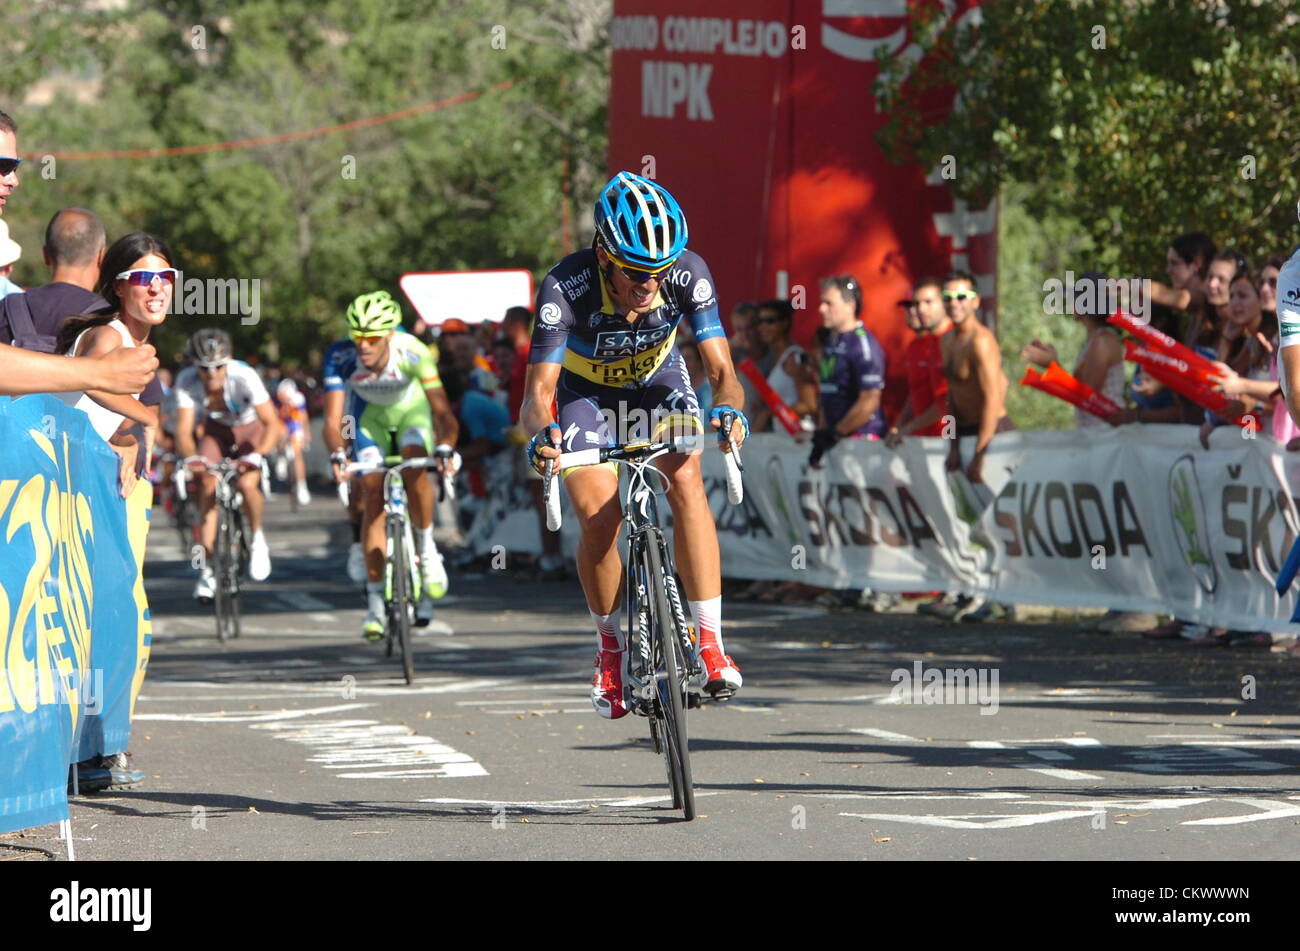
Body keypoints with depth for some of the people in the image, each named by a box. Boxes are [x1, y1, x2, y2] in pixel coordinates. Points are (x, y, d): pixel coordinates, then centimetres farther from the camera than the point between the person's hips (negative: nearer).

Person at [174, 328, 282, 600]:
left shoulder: (245, 376, -34)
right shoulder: (187, 381, -26)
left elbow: (272, 423, -35)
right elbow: (184, 429, -27)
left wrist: (256, 455, -51)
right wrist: (191, 457, -47)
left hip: (251, 430, -2)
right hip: (216, 430, 2)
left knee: (247, 484, -27)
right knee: (208, 487, -17)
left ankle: (257, 538, 4)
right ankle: (206, 570, -12)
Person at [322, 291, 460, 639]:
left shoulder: (413, 352, -36)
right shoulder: (341, 358, -32)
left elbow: (442, 410, -40)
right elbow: (333, 419, -35)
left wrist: (446, 449, -58)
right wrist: (337, 455, -55)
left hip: (412, 411, -1)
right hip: (370, 416, 1)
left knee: (414, 469, -31)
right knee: (373, 495, -9)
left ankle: (427, 548, -6)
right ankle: (375, 604, -4)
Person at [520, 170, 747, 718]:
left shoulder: (688, 273, -29)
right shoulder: (566, 287, -34)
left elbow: (721, 368, -28)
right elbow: (539, 389, -34)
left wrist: (730, 408, -51)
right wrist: (539, 434, -56)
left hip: (659, 384, 1)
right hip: (587, 394, -1)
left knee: (685, 478, -27)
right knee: (598, 519, -20)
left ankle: (710, 643, -25)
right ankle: (610, 648, 5)